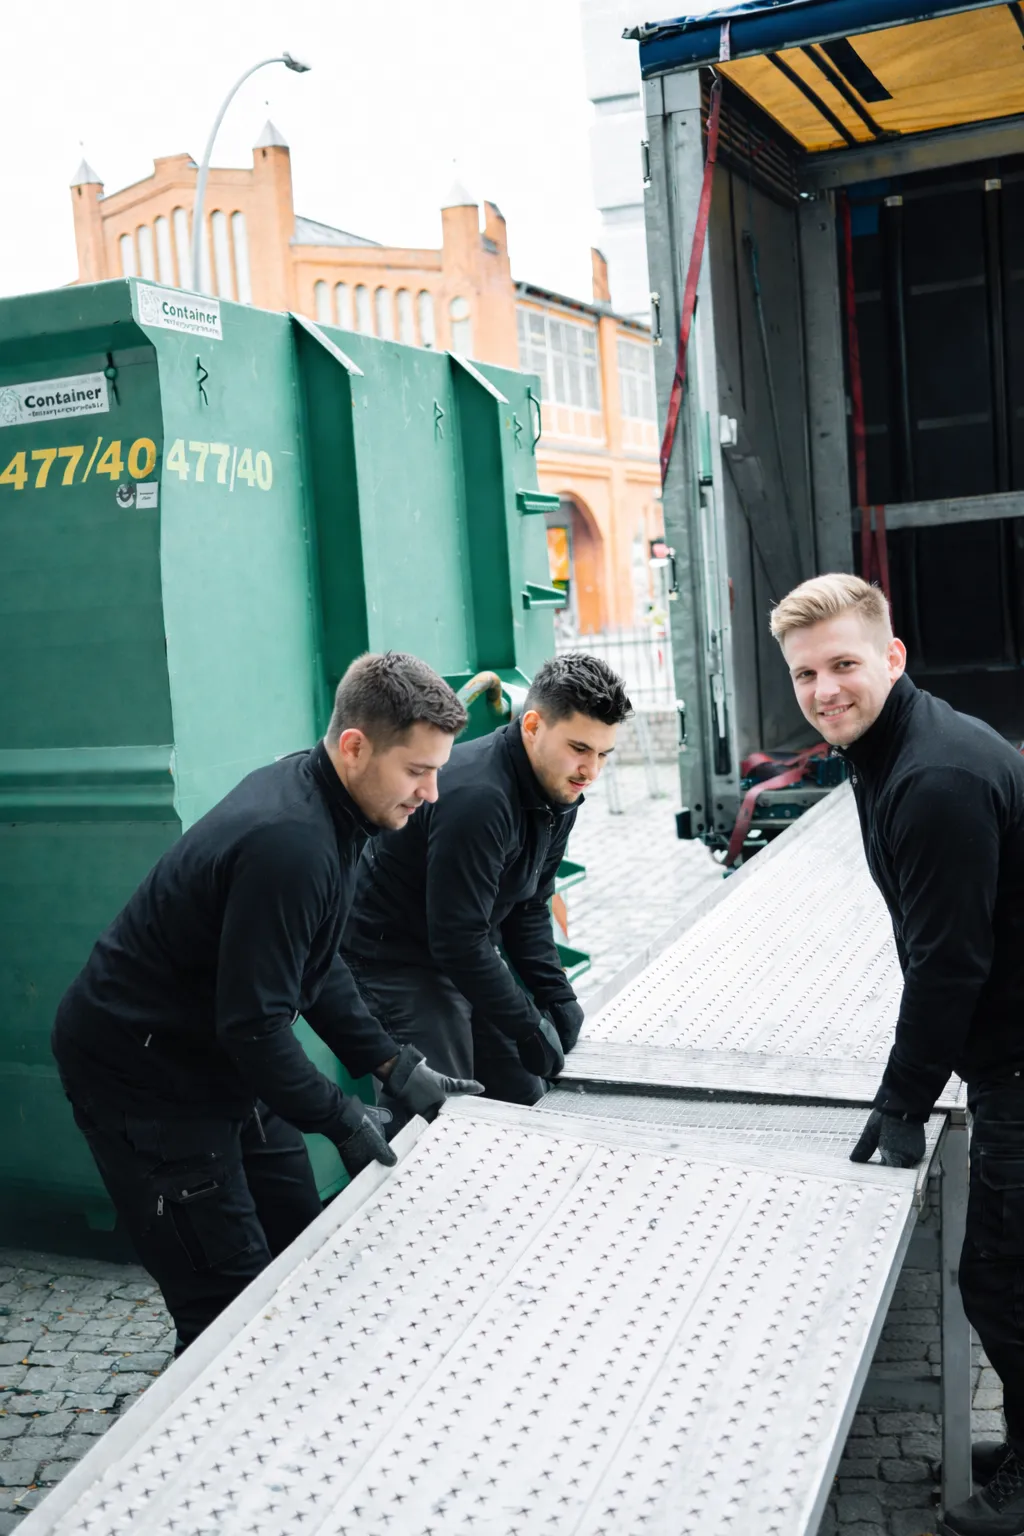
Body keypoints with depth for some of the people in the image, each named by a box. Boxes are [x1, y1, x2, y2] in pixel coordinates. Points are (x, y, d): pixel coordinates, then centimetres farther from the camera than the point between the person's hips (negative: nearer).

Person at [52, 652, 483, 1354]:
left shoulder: (318, 798, 0)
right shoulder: (289, 842, -31)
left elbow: (316, 966, 9)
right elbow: (253, 1024, -28)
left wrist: (395, 1066, 3)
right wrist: (342, 1119, -16)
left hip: (223, 1059, 10)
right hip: (145, 1078, -10)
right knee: (231, 1301, -4)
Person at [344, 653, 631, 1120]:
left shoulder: (557, 792, -1)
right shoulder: (477, 797, -31)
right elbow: (457, 938, -28)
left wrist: (557, 998, -2)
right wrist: (528, 1028, -20)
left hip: (465, 955, 9)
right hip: (394, 957, -9)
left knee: (523, 1099, 11)